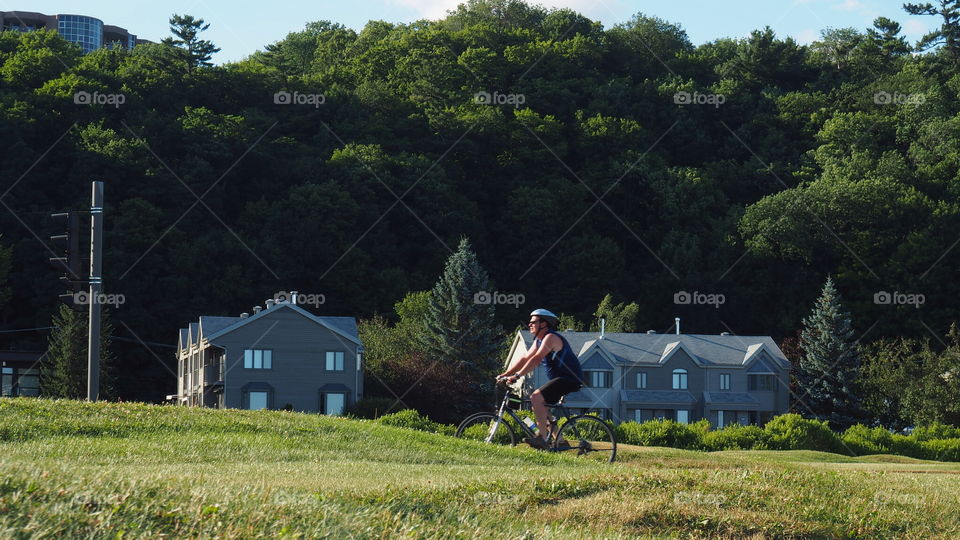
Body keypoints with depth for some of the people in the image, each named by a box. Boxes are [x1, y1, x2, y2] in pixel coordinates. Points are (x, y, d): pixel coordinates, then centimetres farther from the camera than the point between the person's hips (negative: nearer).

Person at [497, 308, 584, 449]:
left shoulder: (551, 338, -15)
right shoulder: (539, 341, 17)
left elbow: (536, 359, -26)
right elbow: (524, 359, 15)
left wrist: (517, 375, -30)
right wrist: (505, 374, 5)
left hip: (570, 380, -11)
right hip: (559, 379, 11)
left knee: (536, 397, -22)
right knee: (539, 403, 13)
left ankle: (543, 438, -23)